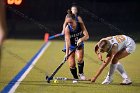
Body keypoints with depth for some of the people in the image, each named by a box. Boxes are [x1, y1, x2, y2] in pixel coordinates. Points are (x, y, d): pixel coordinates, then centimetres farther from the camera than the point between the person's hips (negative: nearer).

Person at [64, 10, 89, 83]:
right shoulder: (67, 29, -25)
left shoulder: (80, 25, -21)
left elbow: (87, 36, -25)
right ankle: (75, 78, 16)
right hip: (71, 46, -1)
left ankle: (81, 73, 2)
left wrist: (81, 39, -47)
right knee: (72, 64, -7)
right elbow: (67, 41, -31)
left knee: (80, 58, -24)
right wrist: (67, 53, -41)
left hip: (79, 45, 1)